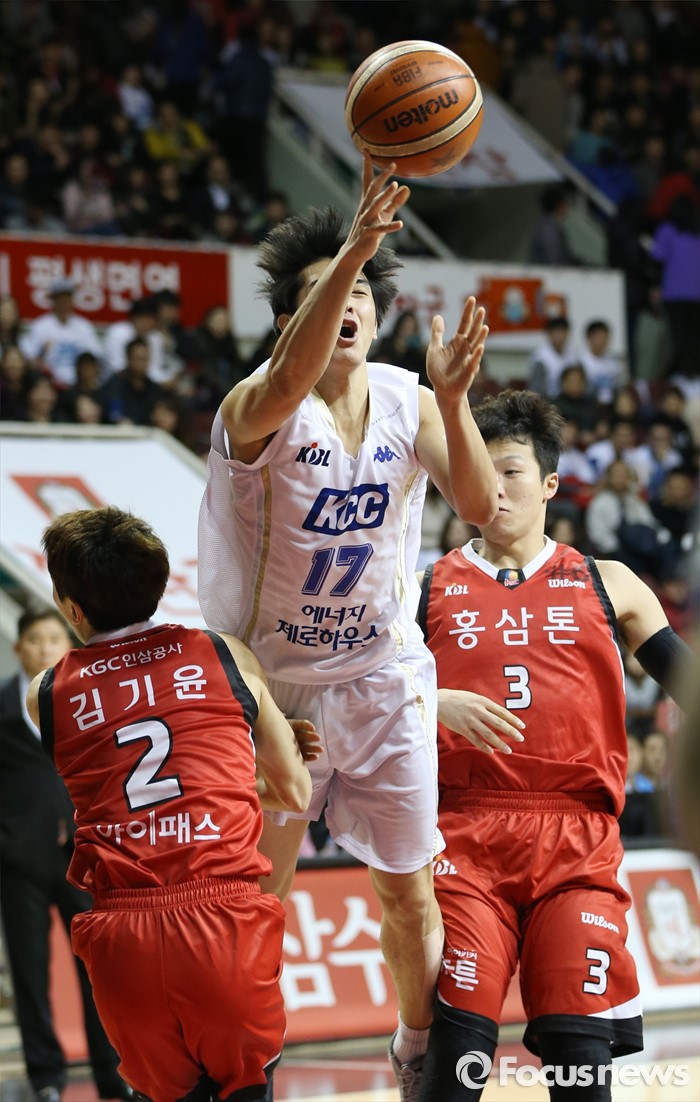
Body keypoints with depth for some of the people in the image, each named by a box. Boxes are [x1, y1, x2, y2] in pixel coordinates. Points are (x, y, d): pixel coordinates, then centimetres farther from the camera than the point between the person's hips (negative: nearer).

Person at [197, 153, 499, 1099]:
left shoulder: (410, 404, -4)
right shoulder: (258, 407, -18)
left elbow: (480, 508, -17)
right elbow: (293, 377, -44)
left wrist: (452, 398, -33)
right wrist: (353, 245, -56)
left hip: (384, 679, 3)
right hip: (274, 682, -3)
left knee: (411, 892, 10)